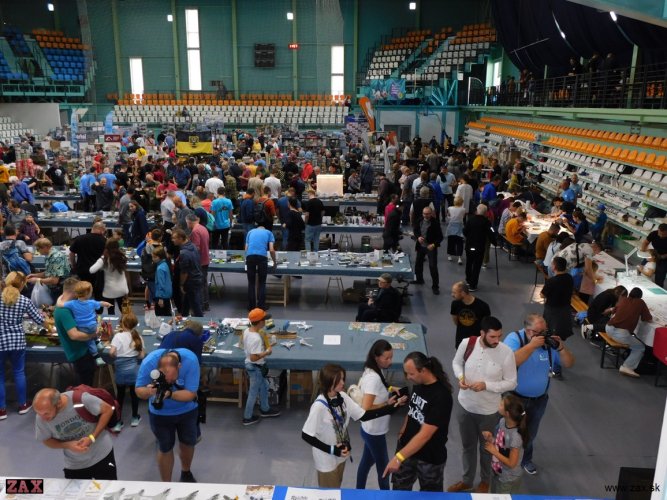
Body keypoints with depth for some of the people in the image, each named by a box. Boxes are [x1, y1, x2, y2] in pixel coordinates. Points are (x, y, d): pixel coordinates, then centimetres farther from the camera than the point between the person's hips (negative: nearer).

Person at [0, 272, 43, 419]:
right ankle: (23, 404, 25)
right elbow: (39, 320, 2)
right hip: (17, 341, 1)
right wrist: (41, 314, 23)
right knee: (19, 372, 15)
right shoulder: (25, 301, -3)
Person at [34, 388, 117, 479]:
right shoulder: (41, 418, -20)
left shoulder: (81, 398, -30)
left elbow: (108, 410, -17)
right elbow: (46, 440, -3)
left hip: (102, 454, -2)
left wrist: (92, 438, -24)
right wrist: (68, 445, -22)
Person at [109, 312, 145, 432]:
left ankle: (118, 422, 13)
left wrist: (116, 358, 2)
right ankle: (135, 418, 28)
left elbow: (112, 352, -19)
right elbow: (142, 356, -3)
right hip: (133, 368, 2)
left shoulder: (118, 336, -11)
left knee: (120, 394, 9)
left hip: (121, 369, -2)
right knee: (134, 392, 15)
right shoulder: (138, 337, -2)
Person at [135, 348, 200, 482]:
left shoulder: (190, 360, -34)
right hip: (160, 413, -1)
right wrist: (149, 391, -43)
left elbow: (190, 394, -29)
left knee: (188, 443, 18)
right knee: (165, 448, 12)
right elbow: (138, 390, -20)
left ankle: (186, 473, 47)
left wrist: (169, 394, -45)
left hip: (187, 410, 1)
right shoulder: (149, 362, -32)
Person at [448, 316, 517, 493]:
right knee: (468, 445, 23)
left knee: (486, 448, 21)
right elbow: (456, 362, 3)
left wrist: (486, 385, -25)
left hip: (489, 411, -2)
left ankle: (485, 481, 48)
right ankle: (467, 480, 46)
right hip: (466, 406, 2)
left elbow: (511, 383, -13)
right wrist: (460, 377, -17)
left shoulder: (506, 353, -22)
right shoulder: (467, 344, -16)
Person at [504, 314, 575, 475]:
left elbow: (568, 364, -6)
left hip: (539, 400, 4)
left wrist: (561, 347, -24)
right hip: (514, 398, -4)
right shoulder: (514, 338, -21)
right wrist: (532, 345, -36)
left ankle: (526, 459, 49)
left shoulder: (549, 342, -8)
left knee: (530, 433, 25)